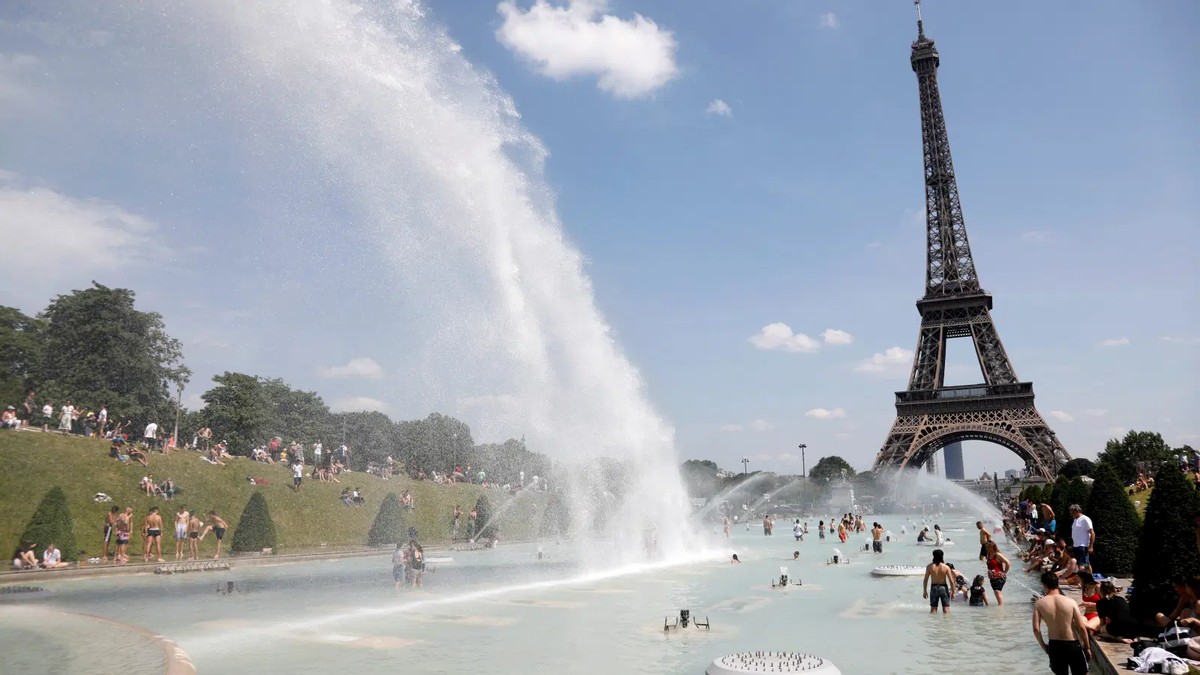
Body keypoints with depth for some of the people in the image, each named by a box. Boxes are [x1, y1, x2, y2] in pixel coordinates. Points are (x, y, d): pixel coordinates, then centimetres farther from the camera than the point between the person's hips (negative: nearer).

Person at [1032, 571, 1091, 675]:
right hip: (1072, 644, -1)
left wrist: (1043, 645, 5)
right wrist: (1087, 647, 5)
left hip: (1054, 645, 1)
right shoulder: (1070, 602, -9)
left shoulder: (1039, 604, -8)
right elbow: (1081, 628, -9)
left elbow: (1036, 629, -11)